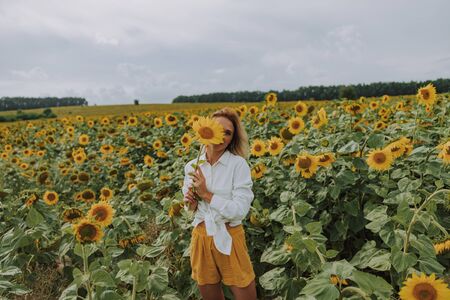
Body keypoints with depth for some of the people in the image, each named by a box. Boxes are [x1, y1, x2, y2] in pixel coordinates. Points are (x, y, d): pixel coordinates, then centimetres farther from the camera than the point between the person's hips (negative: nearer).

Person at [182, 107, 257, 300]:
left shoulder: (238, 164, -12)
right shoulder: (191, 166, 1)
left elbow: (241, 210, -19)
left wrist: (206, 194, -20)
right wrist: (190, 204, -9)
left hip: (229, 238, -4)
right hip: (201, 237, 4)